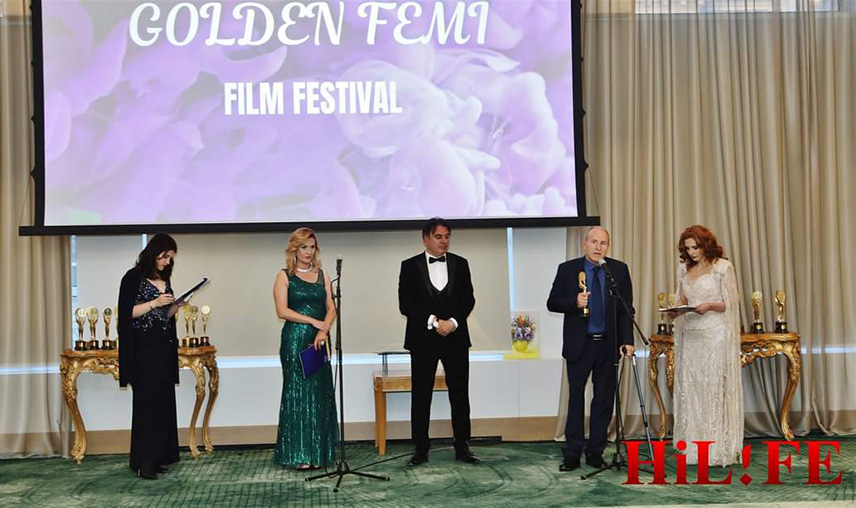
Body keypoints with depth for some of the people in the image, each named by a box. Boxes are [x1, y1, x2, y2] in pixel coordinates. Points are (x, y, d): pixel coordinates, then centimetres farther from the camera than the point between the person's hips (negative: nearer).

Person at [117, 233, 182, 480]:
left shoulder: (164, 280, 15)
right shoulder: (133, 277, -5)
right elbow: (126, 313, -10)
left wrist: (175, 306, 1)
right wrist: (154, 303, -17)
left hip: (163, 348, 7)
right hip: (142, 349, -7)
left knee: (163, 402, 5)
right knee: (147, 401, -9)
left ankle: (156, 457, 10)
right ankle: (143, 461, -7)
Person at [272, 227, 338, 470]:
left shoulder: (322, 275, 12)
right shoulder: (284, 276, 1)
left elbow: (331, 308, 5)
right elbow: (282, 311, -9)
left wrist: (323, 331, -13)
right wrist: (313, 321, -15)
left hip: (319, 341, 4)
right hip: (294, 340, -4)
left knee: (320, 394, 3)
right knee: (297, 393, -2)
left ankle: (319, 452, 10)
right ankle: (300, 454, 2)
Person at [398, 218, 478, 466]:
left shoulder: (460, 264, 9)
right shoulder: (410, 266, 2)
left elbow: (468, 299, 4)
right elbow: (405, 304, -4)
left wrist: (453, 322, -12)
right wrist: (433, 322, -13)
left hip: (455, 338, 2)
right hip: (423, 340, -2)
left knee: (460, 394, 4)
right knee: (421, 396, 3)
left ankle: (462, 447, 12)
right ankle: (421, 449, 11)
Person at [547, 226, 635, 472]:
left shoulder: (619, 270, 3)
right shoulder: (567, 269, 0)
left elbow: (626, 308, 3)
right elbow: (552, 303, 1)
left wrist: (627, 340, -6)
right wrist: (574, 302, -19)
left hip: (608, 344, 2)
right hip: (579, 344, -1)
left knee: (604, 399, 7)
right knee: (576, 398, 4)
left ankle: (595, 452, 17)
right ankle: (572, 454, 10)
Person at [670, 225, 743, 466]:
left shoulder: (722, 267, -3)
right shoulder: (684, 269, 14)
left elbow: (731, 303, -2)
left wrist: (710, 305, -20)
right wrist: (677, 309, -2)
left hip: (715, 335, -5)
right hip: (691, 335, 5)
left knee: (715, 389, -5)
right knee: (690, 389, 2)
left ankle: (719, 449, 2)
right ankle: (694, 448, 8)